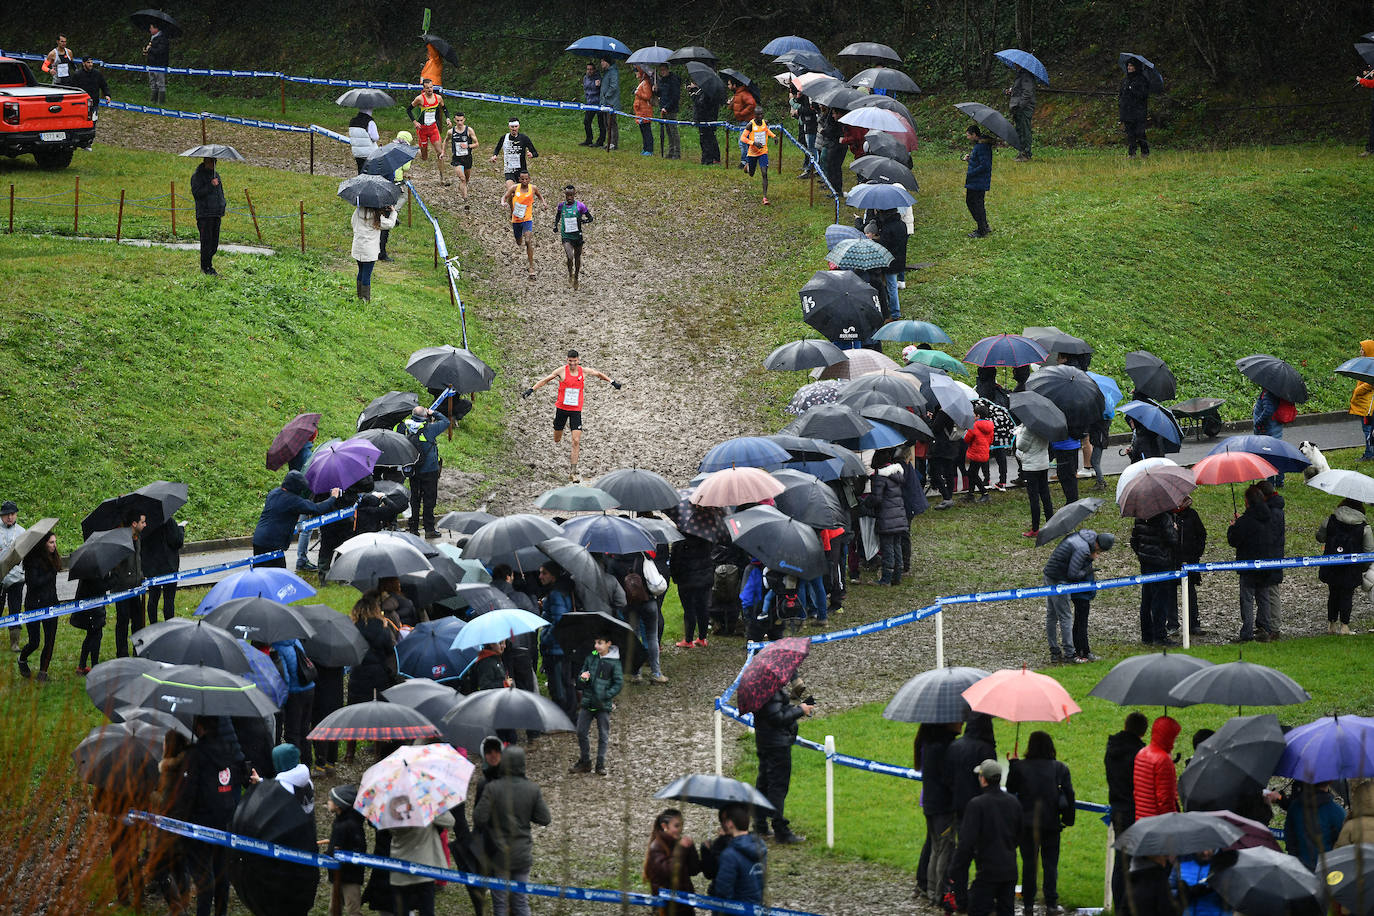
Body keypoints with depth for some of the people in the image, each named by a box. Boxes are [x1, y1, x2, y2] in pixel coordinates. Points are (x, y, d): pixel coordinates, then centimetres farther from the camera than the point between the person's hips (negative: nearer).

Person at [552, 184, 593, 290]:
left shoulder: (580, 206, -8)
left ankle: (576, 277, 35)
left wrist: (582, 221, -22)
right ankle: (570, 274, 11)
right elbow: (557, 216, 20)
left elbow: (590, 218, -2)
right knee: (570, 257, -18)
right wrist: (555, 225, 2)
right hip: (566, 236, 0)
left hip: (577, 236, 0)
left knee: (577, 258, 13)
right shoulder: (561, 205, 0)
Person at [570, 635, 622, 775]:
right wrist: (582, 678, -11)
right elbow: (580, 678, 13)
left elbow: (618, 684, -5)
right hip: (587, 702, 4)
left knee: (603, 735, 2)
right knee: (581, 732, 4)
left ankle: (600, 764, 11)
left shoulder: (614, 662, -5)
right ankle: (584, 762, 17)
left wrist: (605, 695, -14)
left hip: (603, 705, -4)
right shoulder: (590, 658, 7)